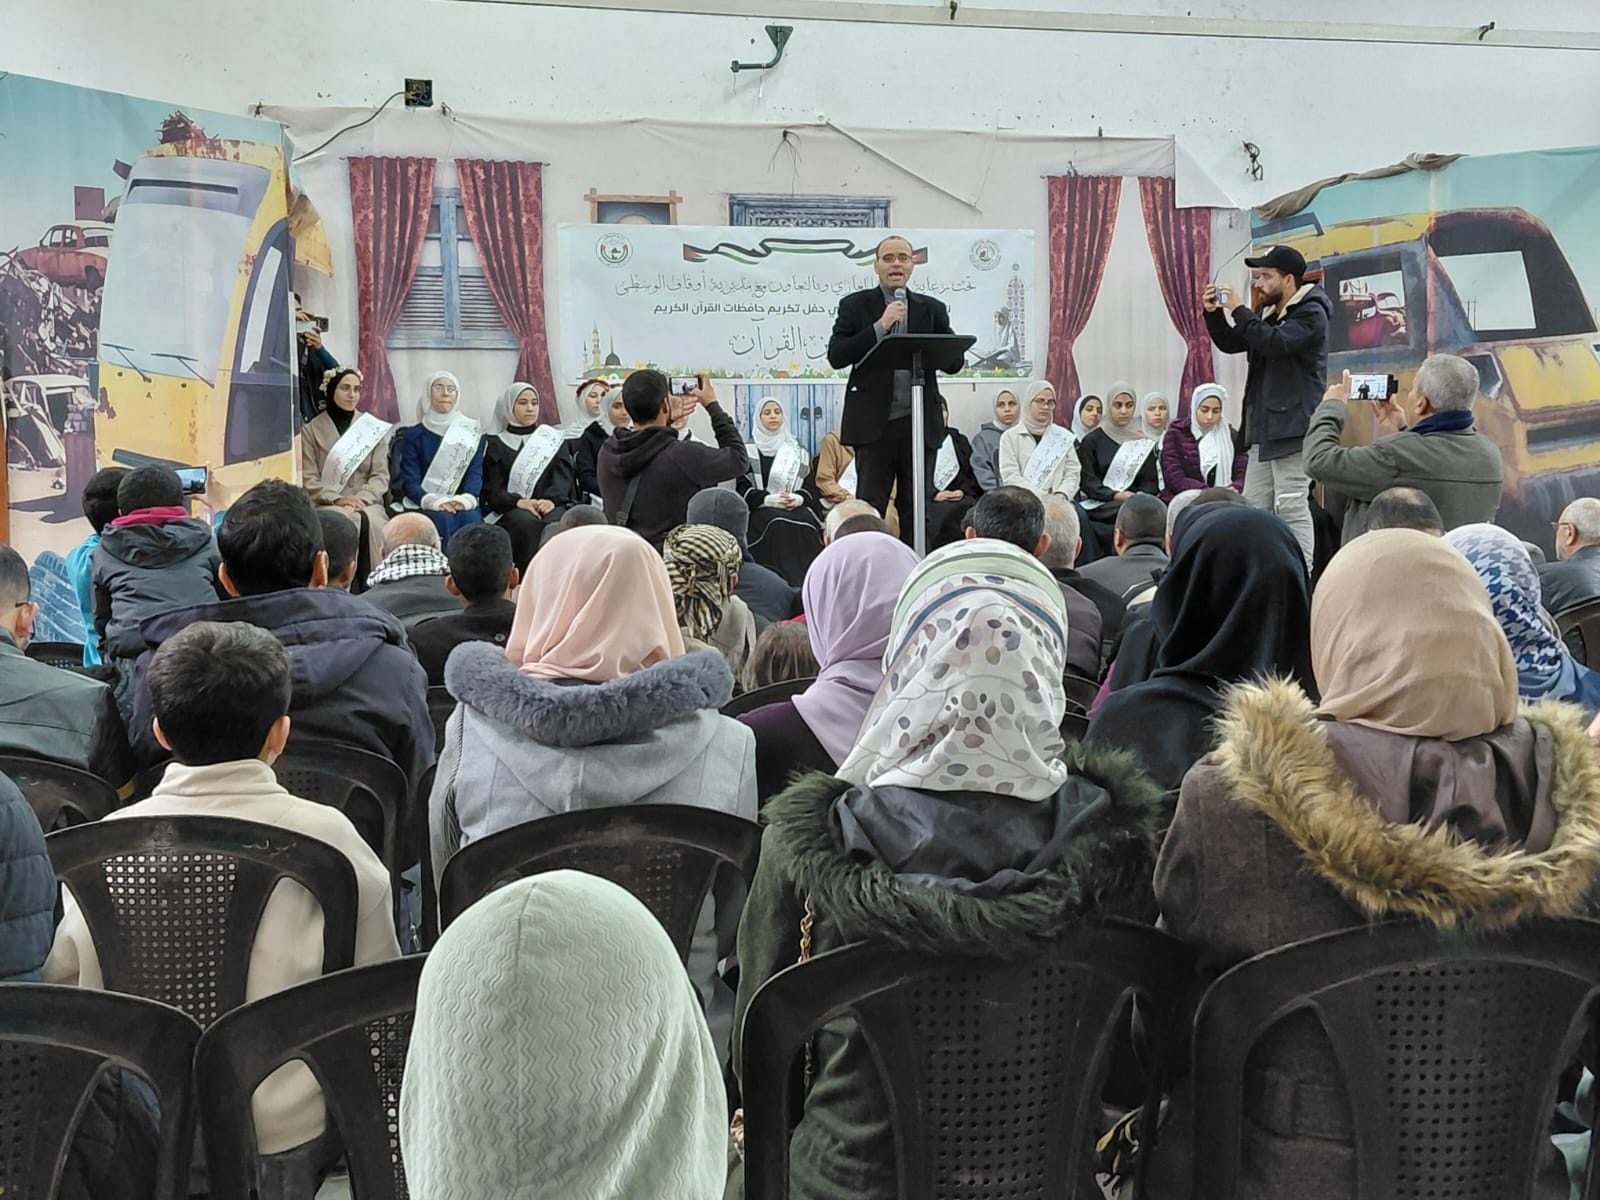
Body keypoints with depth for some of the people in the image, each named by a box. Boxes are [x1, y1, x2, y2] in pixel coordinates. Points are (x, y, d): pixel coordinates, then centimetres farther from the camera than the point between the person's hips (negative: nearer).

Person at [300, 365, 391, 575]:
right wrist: (337, 499, -15)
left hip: (367, 502, 2)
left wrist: (361, 498, -12)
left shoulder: (373, 428, 14)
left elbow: (381, 475, 7)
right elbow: (309, 479, 1)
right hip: (327, 503, -1)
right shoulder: (311, 430, 8)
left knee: (372, 522, -33)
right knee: (347, 522, -35)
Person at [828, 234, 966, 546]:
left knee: (917, 509, 6)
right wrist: (880, 327, -13)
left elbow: (955, 361, 6)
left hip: (920, 423, 2)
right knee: (869, 509, -1)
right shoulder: (855, 306, 6)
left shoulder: (933, 309, 12)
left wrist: (923, 355, -15)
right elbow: (836, 356, -6)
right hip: (874, 424, -2)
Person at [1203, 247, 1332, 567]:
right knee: (1254, 506, 9)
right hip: (1264, 428, 9)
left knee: (1291, 506, -11)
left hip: (1292, 427, -9)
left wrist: (1239, 310, -16)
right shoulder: (1269, 313, 20)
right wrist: (1214, 313, 6)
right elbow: (1231, 343, 22)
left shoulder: (1310, 312, -7)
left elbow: (1276, 342, -23)